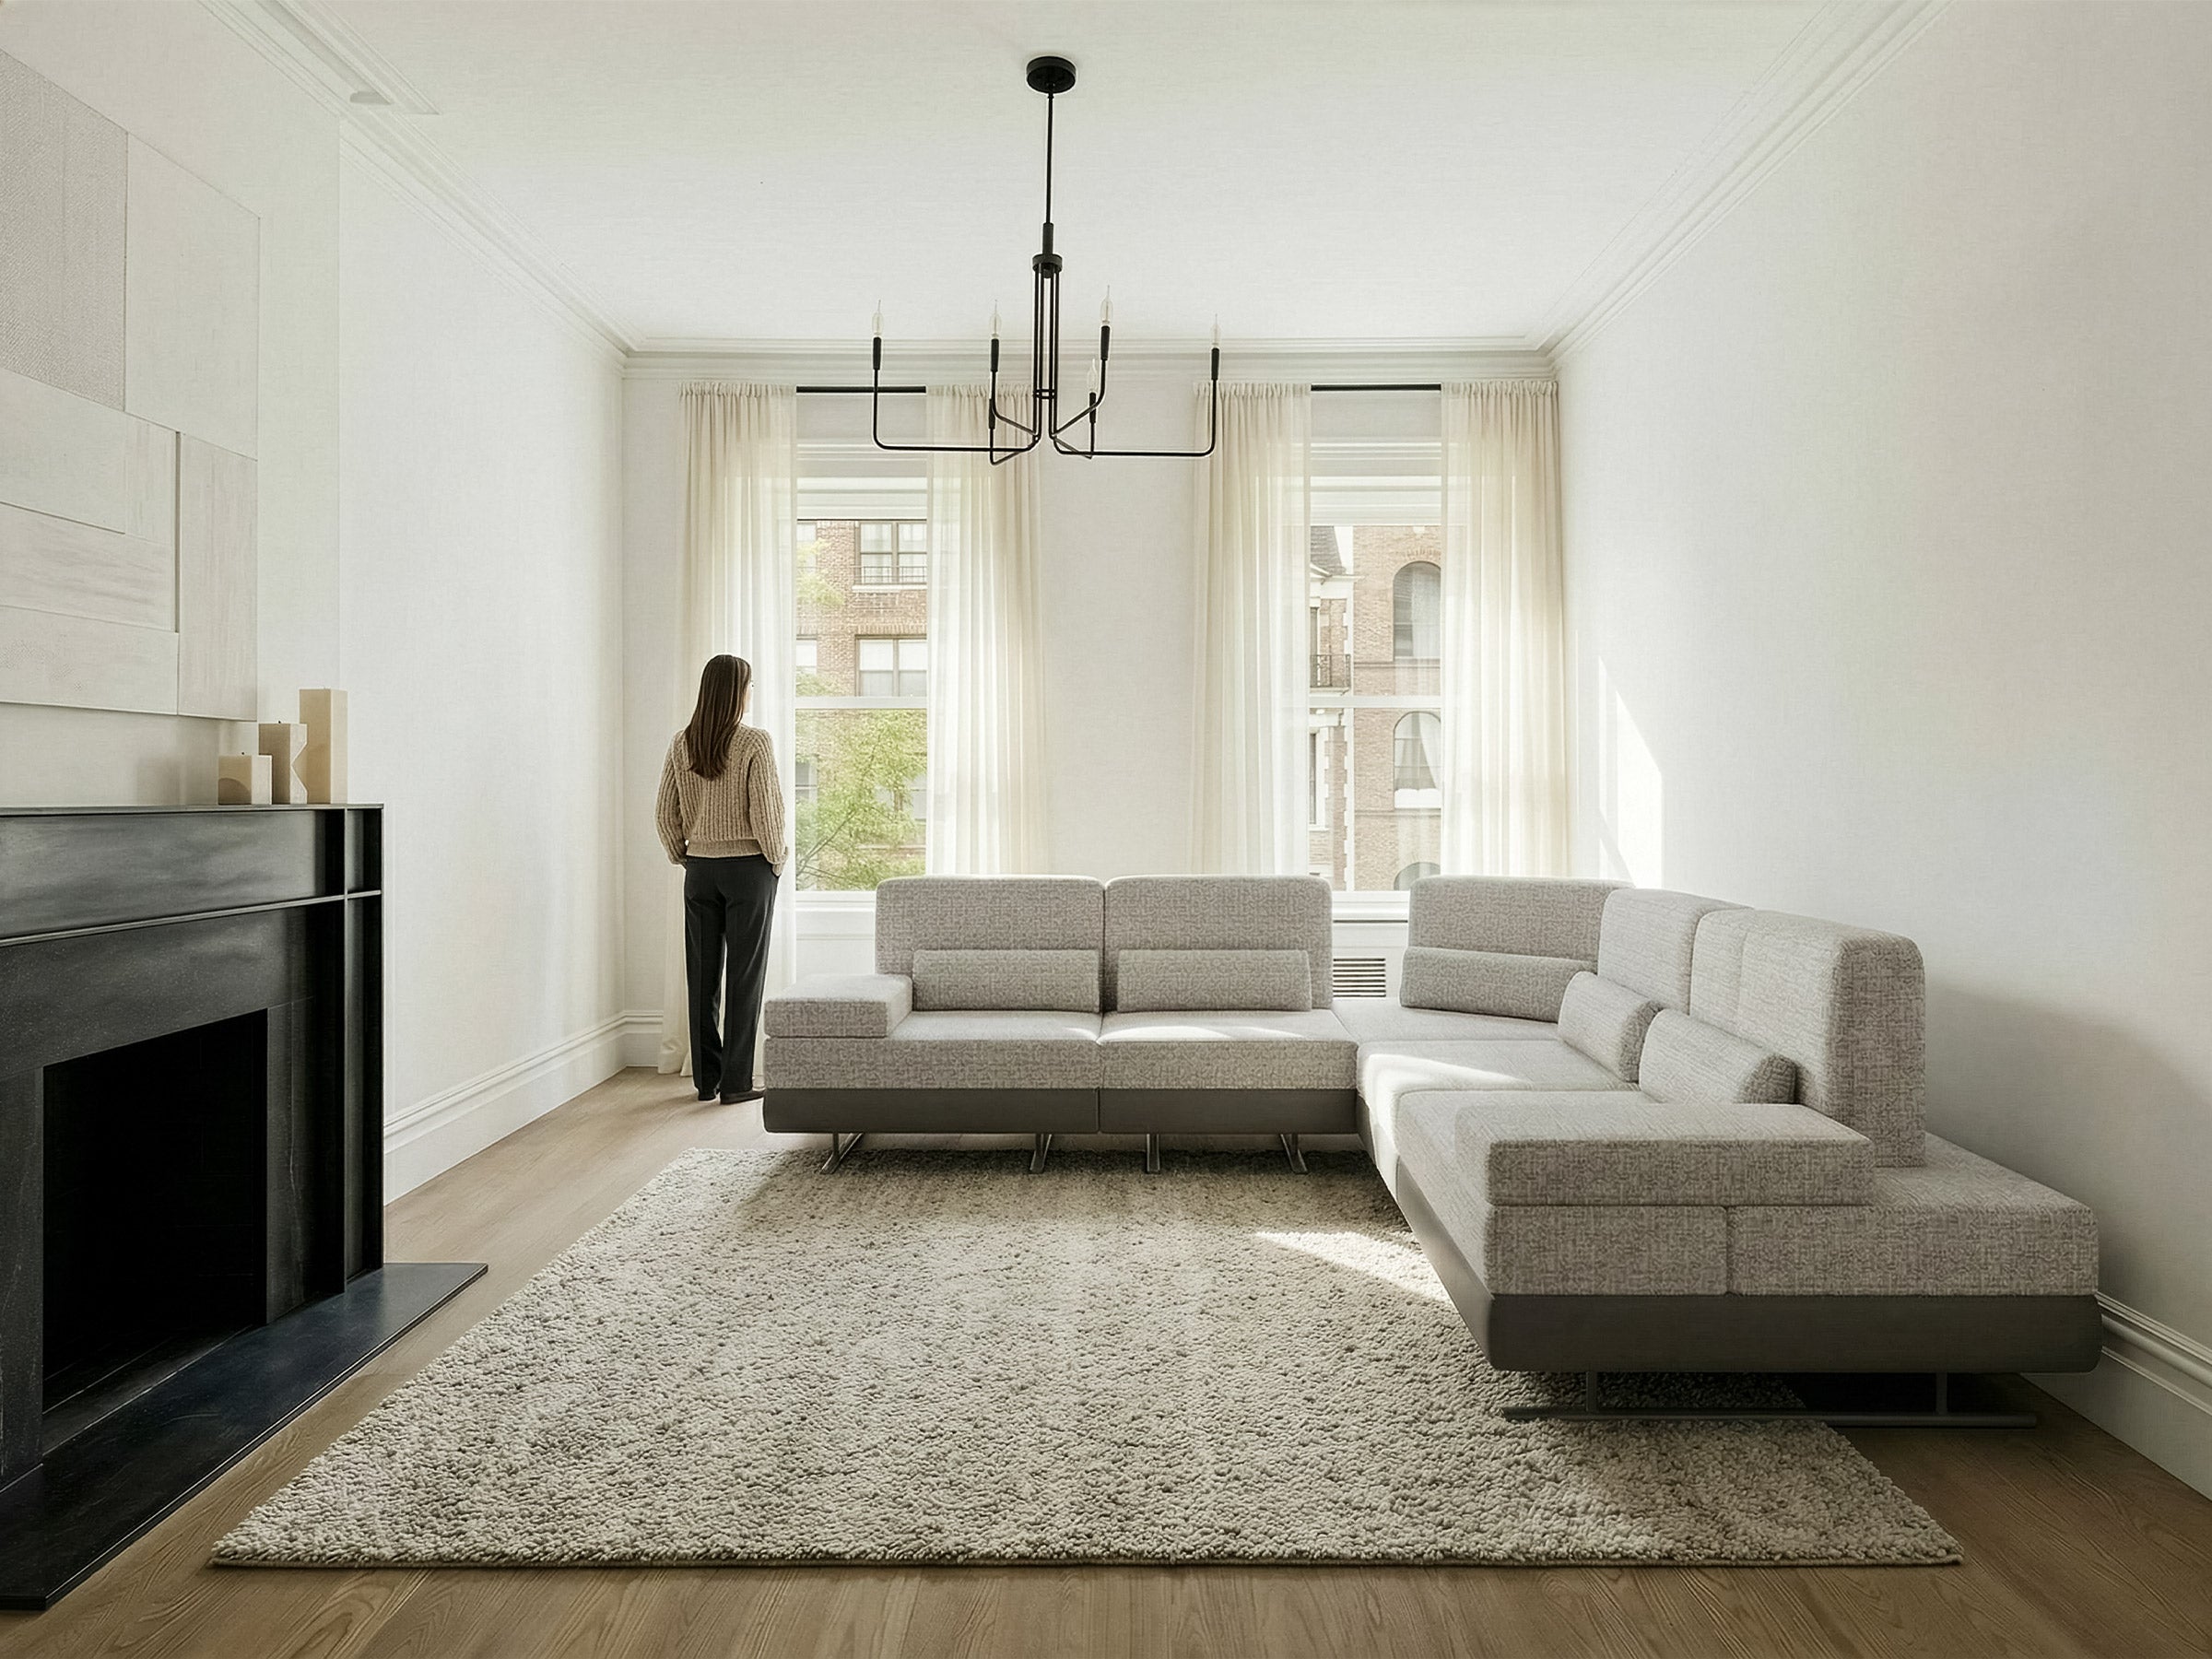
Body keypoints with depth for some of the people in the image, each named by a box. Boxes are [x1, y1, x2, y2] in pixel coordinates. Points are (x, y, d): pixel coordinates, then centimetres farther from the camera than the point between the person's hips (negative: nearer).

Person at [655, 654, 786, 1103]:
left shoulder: (682, 743, 3)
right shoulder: (754, 742, -13)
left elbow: (664, 813, 5)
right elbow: (764, 812, -15)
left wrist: (682, 856, 17)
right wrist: (776, 858, -1)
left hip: (699, 869, 5)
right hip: (748, 867, -5)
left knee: (702, 975, 10)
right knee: (744, 976, 3)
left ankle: (706, 1078, 18)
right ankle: (735, 1081, 7)